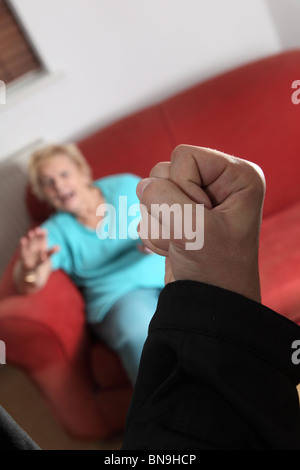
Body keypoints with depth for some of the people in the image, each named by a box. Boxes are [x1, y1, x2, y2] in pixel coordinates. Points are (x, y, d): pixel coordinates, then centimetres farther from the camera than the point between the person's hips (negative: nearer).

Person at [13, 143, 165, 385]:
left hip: (171, 271, 2)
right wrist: (30, 267, -27)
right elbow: (28, 286, -2)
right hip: (120, 294, -1)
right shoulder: (56, 230, 12)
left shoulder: (126, 186, 15)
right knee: (140, 340, -37)